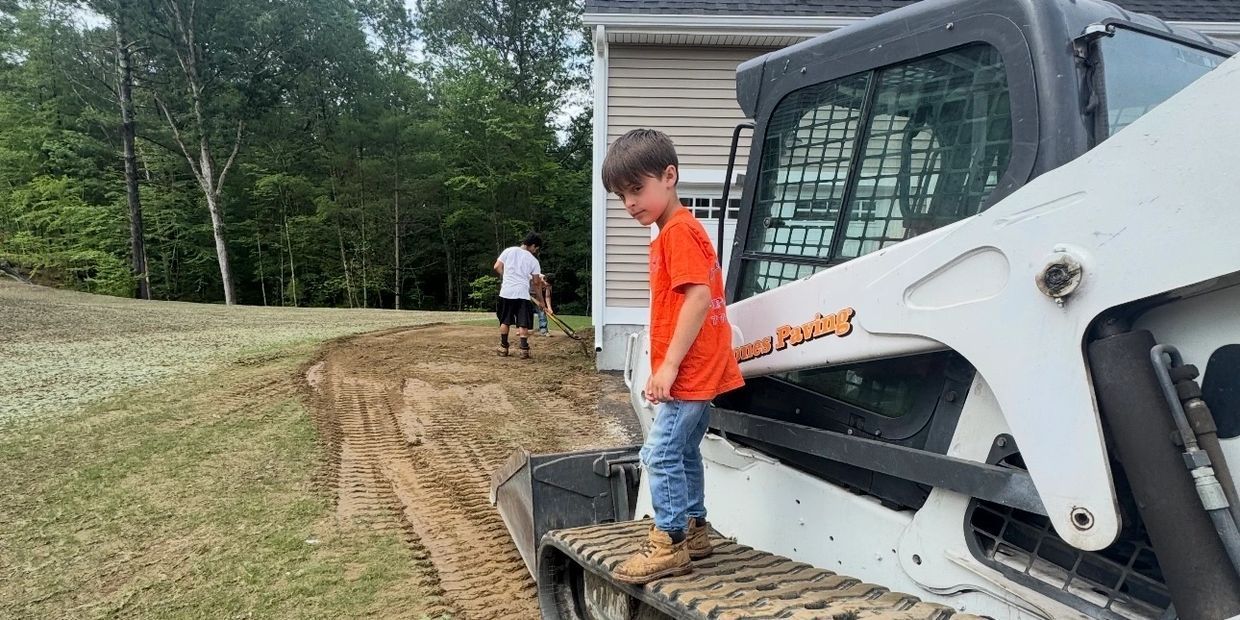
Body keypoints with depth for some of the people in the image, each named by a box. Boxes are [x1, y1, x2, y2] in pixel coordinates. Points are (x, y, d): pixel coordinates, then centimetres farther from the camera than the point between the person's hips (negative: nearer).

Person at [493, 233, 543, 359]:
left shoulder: (509, 251, 6)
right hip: (522, 293, -2)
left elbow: (497, 267, 4)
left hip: (506, 292, 2)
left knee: (505, 321, 14)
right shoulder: (533, 260, 3)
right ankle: (524, 349, -5)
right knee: (523, 323, 1)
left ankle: (503, 348, 18)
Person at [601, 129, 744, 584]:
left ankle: (669, 543, 4)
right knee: (684, 452, 17)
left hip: (689, 372, -10)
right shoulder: (674, 232, 17)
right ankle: (694, 530, 29)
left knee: (661, 453, -6)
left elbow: (698, 296, -24)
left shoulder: (679, 231, -14)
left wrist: (668, 364, -23)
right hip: (698, 372, 10)